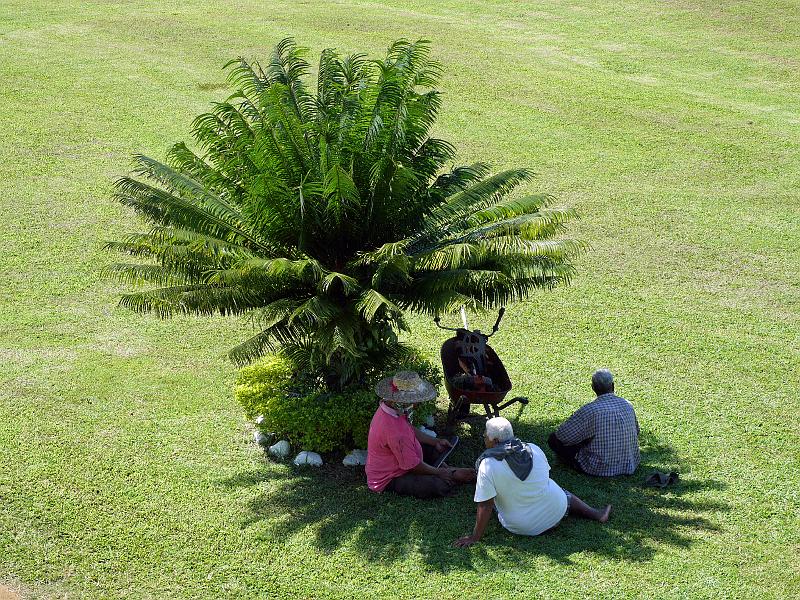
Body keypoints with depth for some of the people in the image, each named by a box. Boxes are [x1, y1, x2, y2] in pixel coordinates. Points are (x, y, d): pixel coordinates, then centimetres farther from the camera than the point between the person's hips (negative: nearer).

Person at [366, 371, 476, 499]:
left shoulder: (389, 408, -6)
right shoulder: (394, 431, -37)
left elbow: (410, 429, 15)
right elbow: (414, 466, -26)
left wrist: (436, 441, 10)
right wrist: (439, 473, -10)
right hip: (388, 480, -11)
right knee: (438, 486, -25)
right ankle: (455, 476, 2)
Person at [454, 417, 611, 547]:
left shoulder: (487, 466, -20)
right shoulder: (533, 449, -7)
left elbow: (485, 506, -20)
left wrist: (475, 537, -13)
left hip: (523, 528, -3)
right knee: (564, 495, 32)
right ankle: (597, 514, 27)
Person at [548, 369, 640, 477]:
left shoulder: (590, 410, -24)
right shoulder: (628, 405, -6)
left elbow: (563, 435, -17)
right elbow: (636, 431, 13)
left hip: (601, 469, -6)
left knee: (554, 439, 0)